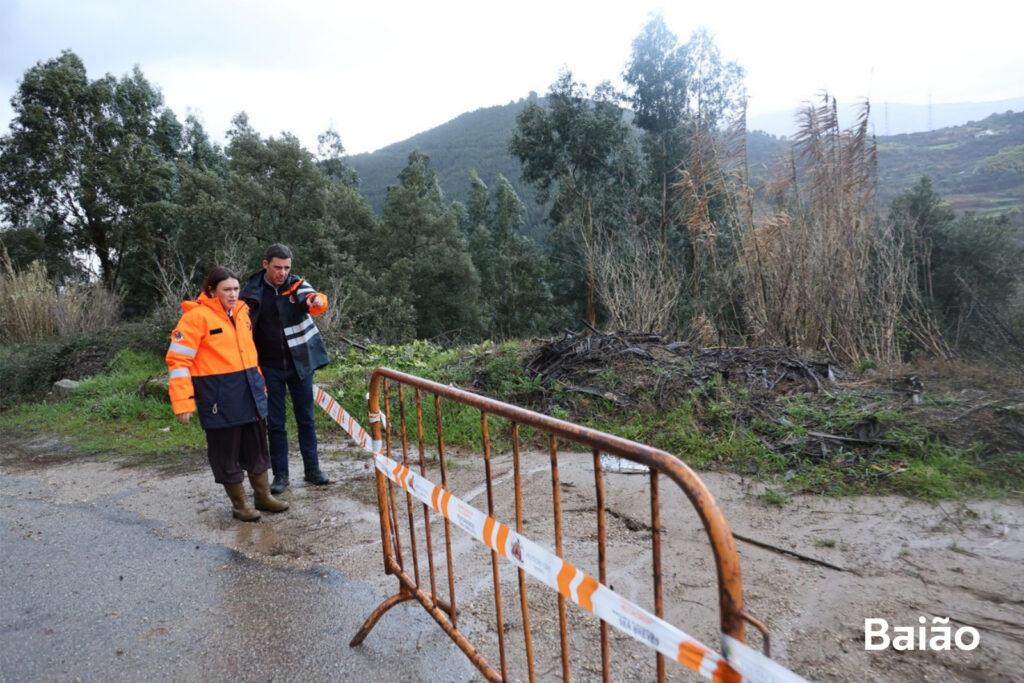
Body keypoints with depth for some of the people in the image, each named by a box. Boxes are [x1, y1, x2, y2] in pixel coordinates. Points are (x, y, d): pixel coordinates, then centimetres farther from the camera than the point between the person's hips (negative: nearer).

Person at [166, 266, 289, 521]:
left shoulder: (241, 310, 8)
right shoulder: (196, 316, -12)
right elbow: (178, 360, -14)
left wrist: (259, 383, 18)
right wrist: (183, 402, -18)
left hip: (249, 390, 7)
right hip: (219, 395, -7)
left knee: (257, 447, 16)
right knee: (226, 452, 7)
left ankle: (263, 496, 31)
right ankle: (239, 504, 22)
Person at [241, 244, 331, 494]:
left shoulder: (297, 283, -5)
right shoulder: (252, 290, -3)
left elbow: (309, 298, -25)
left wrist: (317, 300, -49)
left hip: (300, 362, 0)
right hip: (270, 367, 0)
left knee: (306, 418, 9)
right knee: (275, 422, 6)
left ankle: (312, 468, 20)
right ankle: (280, 474, 17)